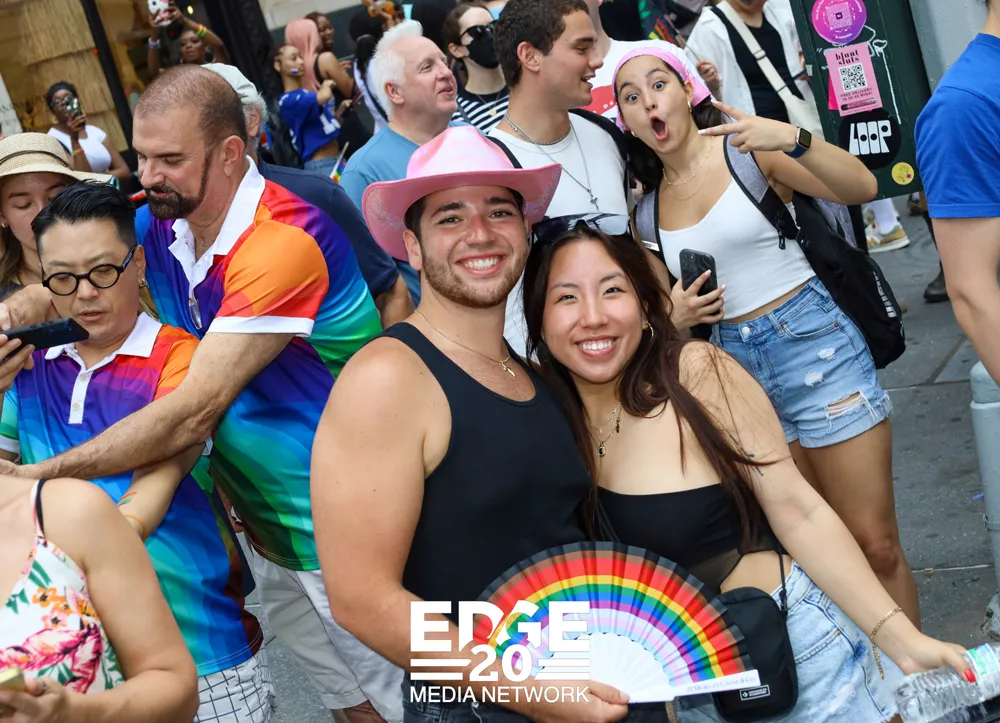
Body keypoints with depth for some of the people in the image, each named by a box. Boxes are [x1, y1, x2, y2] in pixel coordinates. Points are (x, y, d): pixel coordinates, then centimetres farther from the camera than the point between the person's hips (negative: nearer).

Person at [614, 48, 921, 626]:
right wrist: (672, 313, -6)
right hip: (731, 364, 4)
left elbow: (863, 188, -16)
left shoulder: (745, 149, -5)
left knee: (875, 543, -4)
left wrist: (792, 140, -31)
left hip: (812, 340, -4)